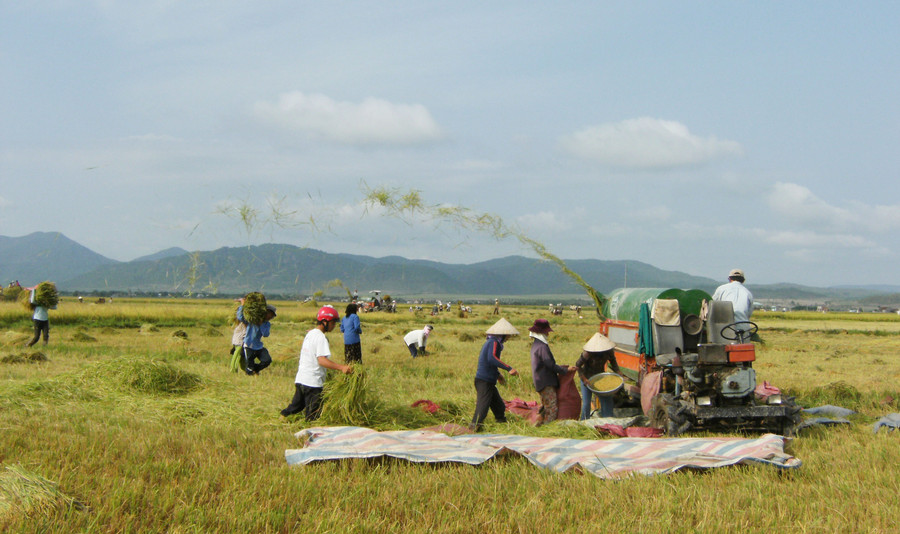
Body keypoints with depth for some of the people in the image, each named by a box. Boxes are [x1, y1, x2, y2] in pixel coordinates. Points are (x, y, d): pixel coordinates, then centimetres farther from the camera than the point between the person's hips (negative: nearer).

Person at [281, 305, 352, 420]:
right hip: (313, 382, -9)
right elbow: (321, 360, -26)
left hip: (300, 380, 9)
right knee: (313, 418, -3)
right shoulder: (321, 337, -14)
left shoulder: (309, 334, 15)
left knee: (296, 407, 22)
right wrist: (341, 367, -36)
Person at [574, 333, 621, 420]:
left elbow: (613, 360, 8)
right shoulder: (588, 353, -28)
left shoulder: (609, 351, -14)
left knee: (607, 400, 2)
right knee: (586, 403, -4)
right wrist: (584, 379, -26)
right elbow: (577, 365, -18)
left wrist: (617, 372, -6)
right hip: (587, 378, -4)